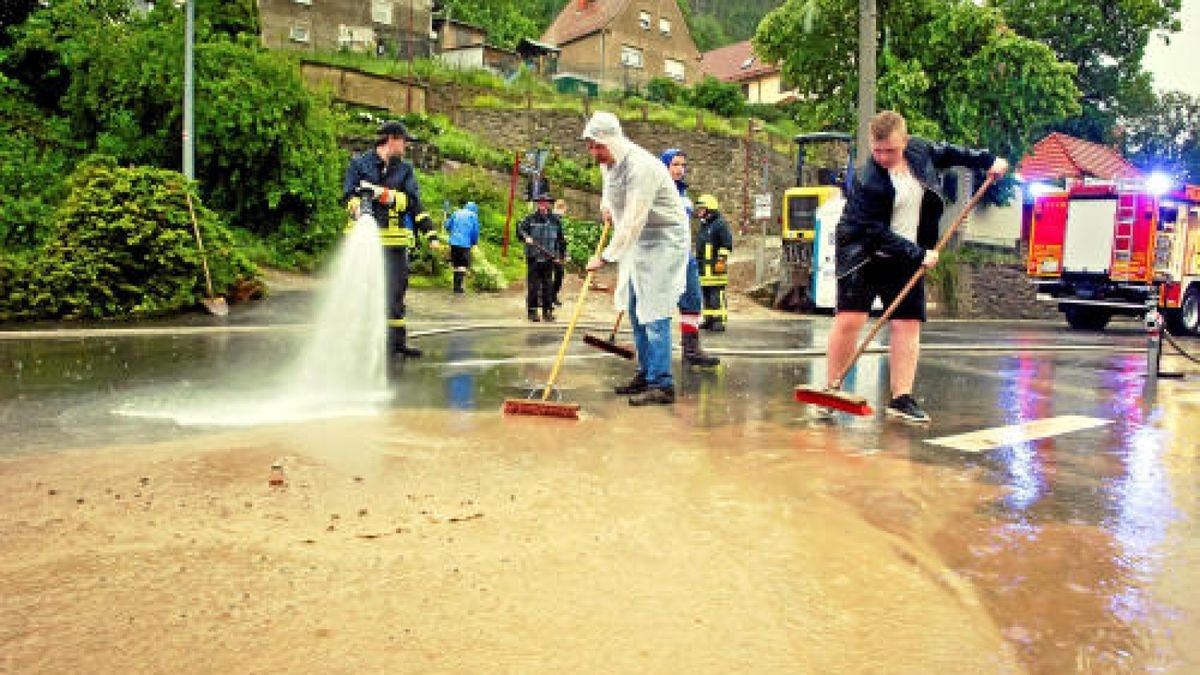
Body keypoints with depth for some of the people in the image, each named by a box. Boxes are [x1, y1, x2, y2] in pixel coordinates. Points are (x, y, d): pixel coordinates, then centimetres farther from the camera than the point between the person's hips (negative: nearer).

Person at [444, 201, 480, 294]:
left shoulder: (456, 213, 16)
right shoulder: (473, 215, 5)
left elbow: (448, 225, 15)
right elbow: (475, 231, 0)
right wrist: (474, 242, 16)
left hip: (454, 242, 4)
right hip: (465, 243, -4)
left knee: (456, 265, 14)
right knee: (463, 266, -2)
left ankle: (456, 286, 20)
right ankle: (458, 288, -8)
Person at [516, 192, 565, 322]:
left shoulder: (555, 220, 9)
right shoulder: (530, 219, 2)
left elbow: (561, 239, 15)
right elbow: (520, 229, -6)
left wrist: (560, 255, 10)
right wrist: (526, 237, -26)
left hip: (549, 258, 2)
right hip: (533, 258, -2)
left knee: (548, 286, 4)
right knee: (533, 286, 0)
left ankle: (547, 311, 12)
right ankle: (532, 311, 8)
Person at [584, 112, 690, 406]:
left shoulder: (641, 166, -26)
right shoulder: (608, 163, 4)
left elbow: (633, 221, -31)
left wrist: (605, 257, -31)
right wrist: (607, 205, 16)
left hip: (663, 240, -9)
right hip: (636, 241, 10)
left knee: (654, 313, -13)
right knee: (636, 310, 12)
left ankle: (662, 385, -9)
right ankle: (646, 374, 22)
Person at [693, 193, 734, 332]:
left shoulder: (720, 224, -7)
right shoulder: (703, 225, 23)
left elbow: (727, 244, -14)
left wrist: (722, 259, -20)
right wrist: (697, 262, 28)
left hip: (714, 266, -9)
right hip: (703, 267, 9)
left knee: (717, 293, -10)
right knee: (706, 293, 11)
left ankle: (719, 320, -10)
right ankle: (709, 319, 17)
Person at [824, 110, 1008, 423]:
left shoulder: (919, 149, -2)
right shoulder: (866, 182, -21)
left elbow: (946, 153, 21)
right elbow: (876, 233, -21)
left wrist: (987, 160, 22)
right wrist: (919, 255, -20)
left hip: (906, 259, 6)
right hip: (863, 255, -6)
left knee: (908, 324, -1)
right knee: (849, 318, -16)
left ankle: (901, 398, 3)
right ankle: (832, 390, -3)